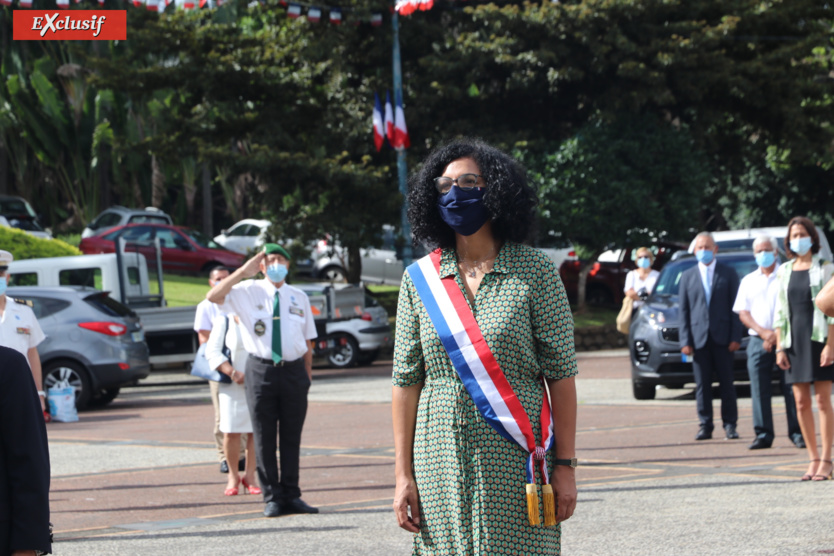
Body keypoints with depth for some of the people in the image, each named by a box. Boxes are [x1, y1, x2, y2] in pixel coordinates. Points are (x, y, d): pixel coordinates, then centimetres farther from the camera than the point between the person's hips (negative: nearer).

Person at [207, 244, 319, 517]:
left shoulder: (299, 297, 12)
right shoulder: (248, 292, 2)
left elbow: (308, 340, 15)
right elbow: (213, 297, -13)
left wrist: (307, 372, 7)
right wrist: (243, 272, -16)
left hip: (294, 371, 2)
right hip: (261, 369, -2)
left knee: (291, 436, 6)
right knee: (264, 437, 0)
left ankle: (291, 495, 12)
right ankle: (272, 497, 6)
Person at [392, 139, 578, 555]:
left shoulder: (534, 272, -1)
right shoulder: (420, 279, 7)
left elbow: (561, 374, -1)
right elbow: (406, 380, 7)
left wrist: (565, 466, -5)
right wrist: (404, 474, 2)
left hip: (515, 460, -2)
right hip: (441, 462, 2)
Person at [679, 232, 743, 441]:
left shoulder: (728, 274, 8)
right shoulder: (687, 276, 12)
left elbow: (736, 307, 4)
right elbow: (683, 311, 9)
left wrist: (736, 337, -6)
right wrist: (685, 341, -1)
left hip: (722, 337, -1)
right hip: (699, 338, 1)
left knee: (727, 383, 1)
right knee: (702, 385, 0)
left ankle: (730, 425, 6)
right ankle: (705, 426, 4)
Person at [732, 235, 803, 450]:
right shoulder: (748, 281, 16)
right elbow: (743, 313, 10)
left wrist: (776, 336, -10)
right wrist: (763, 332, -7)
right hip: (758, 342, 3)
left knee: (791, 388, -5)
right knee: (759, 390, -2)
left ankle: (797, 433, -1)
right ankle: (763, 434, 0)